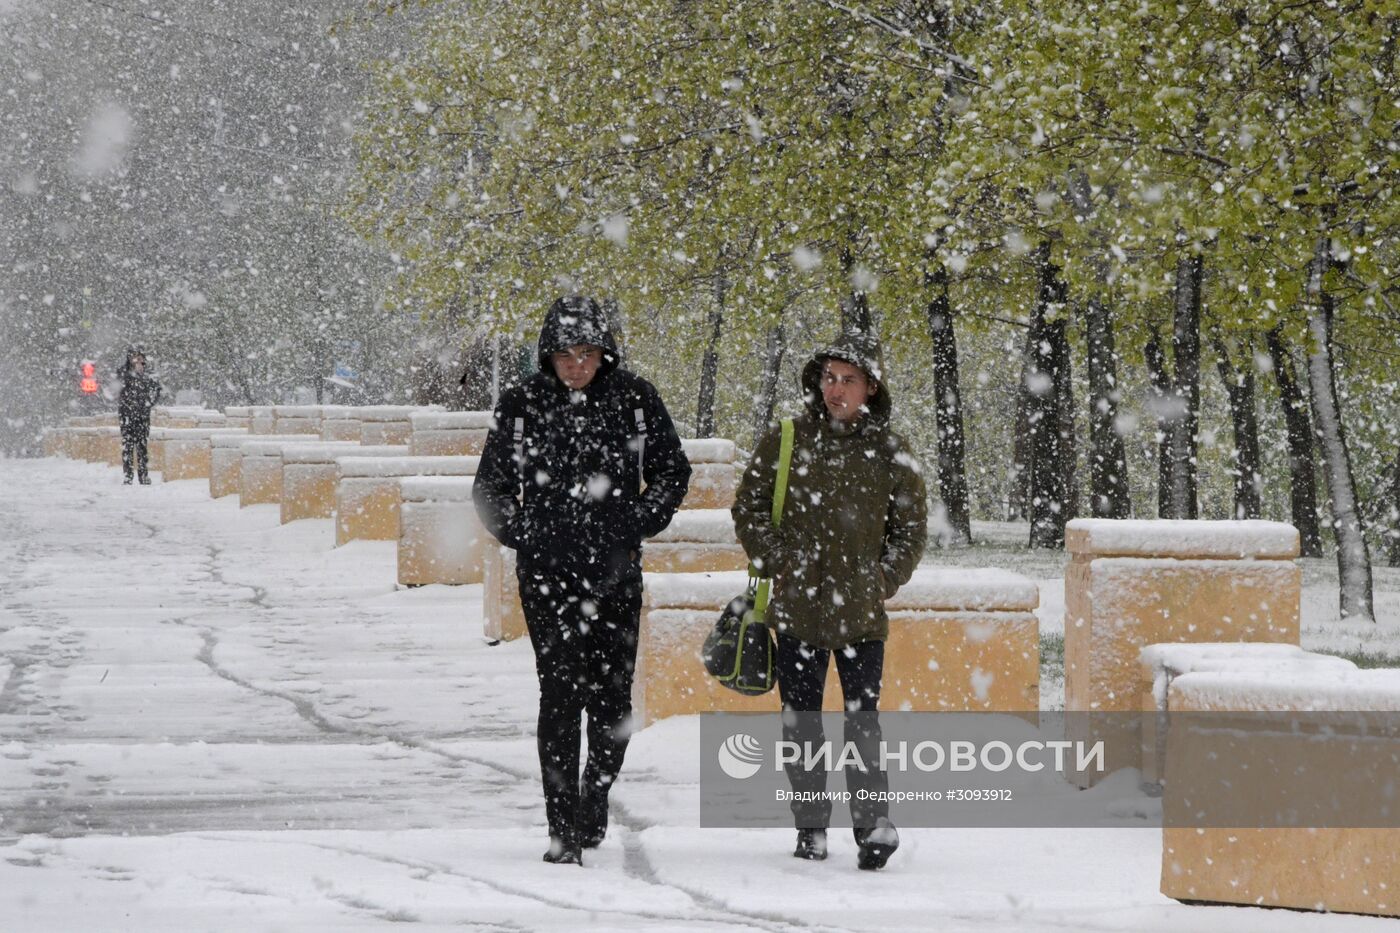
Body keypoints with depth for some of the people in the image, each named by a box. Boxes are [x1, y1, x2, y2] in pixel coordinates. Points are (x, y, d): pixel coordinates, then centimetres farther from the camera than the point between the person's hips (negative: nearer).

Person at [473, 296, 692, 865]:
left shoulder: (635, 400, 2)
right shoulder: (522, 406, 1)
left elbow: (672, 472, 14)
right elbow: (490, 486, 13)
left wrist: (637, 525, 3)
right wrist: (521, 535, 2)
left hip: (615, 573, 1)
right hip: (547, 574, -1)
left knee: (611, 701, 1)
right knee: (560, 695, -8)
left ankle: (596, 793, 28)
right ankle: (563, 830, -4)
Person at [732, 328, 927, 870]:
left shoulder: (891, 454, 4)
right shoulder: (786, 442, 4)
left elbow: (910, 531, 13)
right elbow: (748, 509, 10)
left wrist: (882, 581, 0)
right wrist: (778, 563, -2)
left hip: (862, 614, -1)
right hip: (797, 610, 1)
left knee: (863, 721, -6)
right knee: (801, 723, 5)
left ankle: (874, 825, -1)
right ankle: (811, 828, 14)